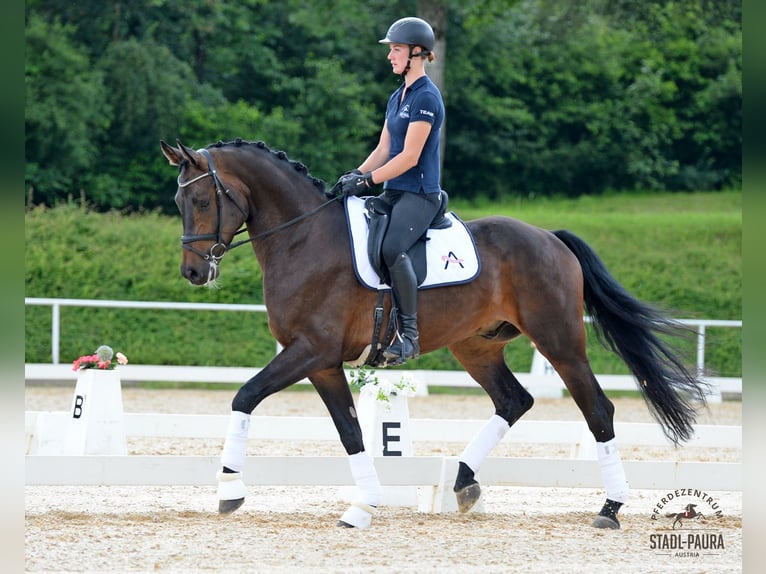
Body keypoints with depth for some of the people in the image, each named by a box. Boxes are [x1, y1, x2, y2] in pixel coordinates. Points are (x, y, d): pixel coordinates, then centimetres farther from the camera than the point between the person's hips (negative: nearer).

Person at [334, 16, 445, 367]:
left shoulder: (426, 98, -12)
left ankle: (409, 335, -28)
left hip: (420, 193, -10)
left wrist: (367, 182, -18)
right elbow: (383, 150, 18)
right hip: (394, 193, 10)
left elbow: (409, 157, -18)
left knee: (392, 248, -32)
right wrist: (355, 176, 1)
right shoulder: (398, 97, 17)